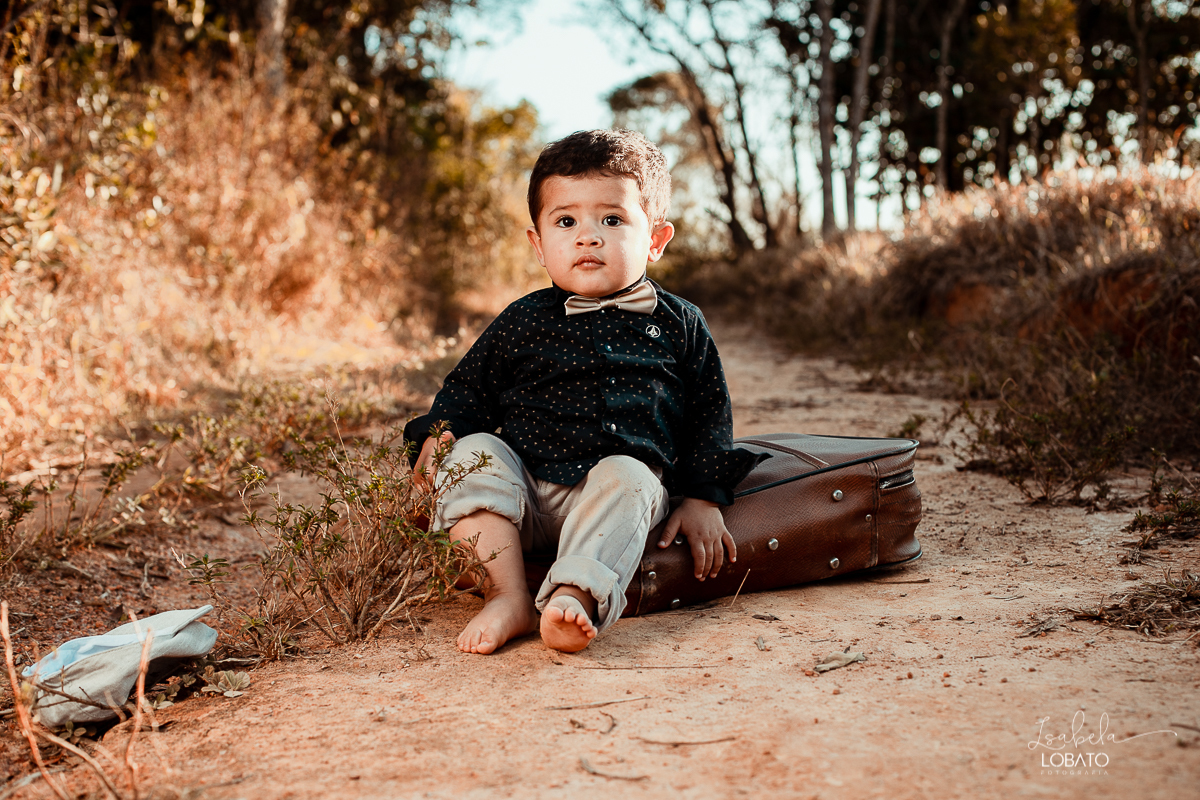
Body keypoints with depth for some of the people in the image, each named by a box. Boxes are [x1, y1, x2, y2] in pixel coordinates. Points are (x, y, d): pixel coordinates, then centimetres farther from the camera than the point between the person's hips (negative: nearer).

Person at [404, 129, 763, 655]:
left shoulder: (678, 325, 10)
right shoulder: (522, 322, 10)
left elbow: (710, 414, 13)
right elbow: (468, 389, 18)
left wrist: (703, 500, 4)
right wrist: (437, 435, -3)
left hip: (624, 479, -1)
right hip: (525, 496, 2)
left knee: (624, 476, -32)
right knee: (475, 453, -23)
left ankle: (575, 597, -48)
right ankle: (508, 598, -31)